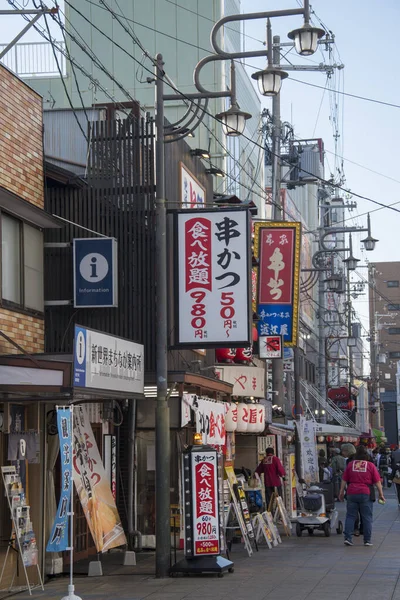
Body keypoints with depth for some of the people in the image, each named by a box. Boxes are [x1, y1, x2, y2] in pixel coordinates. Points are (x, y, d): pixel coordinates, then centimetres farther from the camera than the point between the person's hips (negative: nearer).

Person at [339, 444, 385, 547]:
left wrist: (341, 492, 16)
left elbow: (344, 480, 8)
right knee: (367, 518, 5)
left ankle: (347, 538, -1)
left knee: (350, 516, 7)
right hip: (365, 494, -2)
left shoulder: (350, 464, 5)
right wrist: (381, 494, 8)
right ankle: (367, 540, 6)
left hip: (351, 493, 2)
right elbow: (377, 482, 0)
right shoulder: (370, 465, 0)